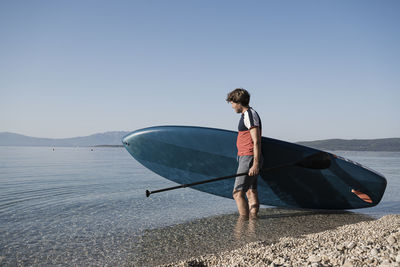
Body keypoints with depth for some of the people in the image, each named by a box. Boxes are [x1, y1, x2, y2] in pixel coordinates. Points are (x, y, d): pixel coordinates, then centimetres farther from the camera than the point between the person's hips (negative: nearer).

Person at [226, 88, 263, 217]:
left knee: (238, 193, -11)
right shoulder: (247, 114, 19)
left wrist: (256, 164, -23)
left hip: (249, 158, -10)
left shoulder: (250, 115, -12)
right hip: (247, 158, 10)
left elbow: (256, 141, -19)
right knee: (251, 192, 10)